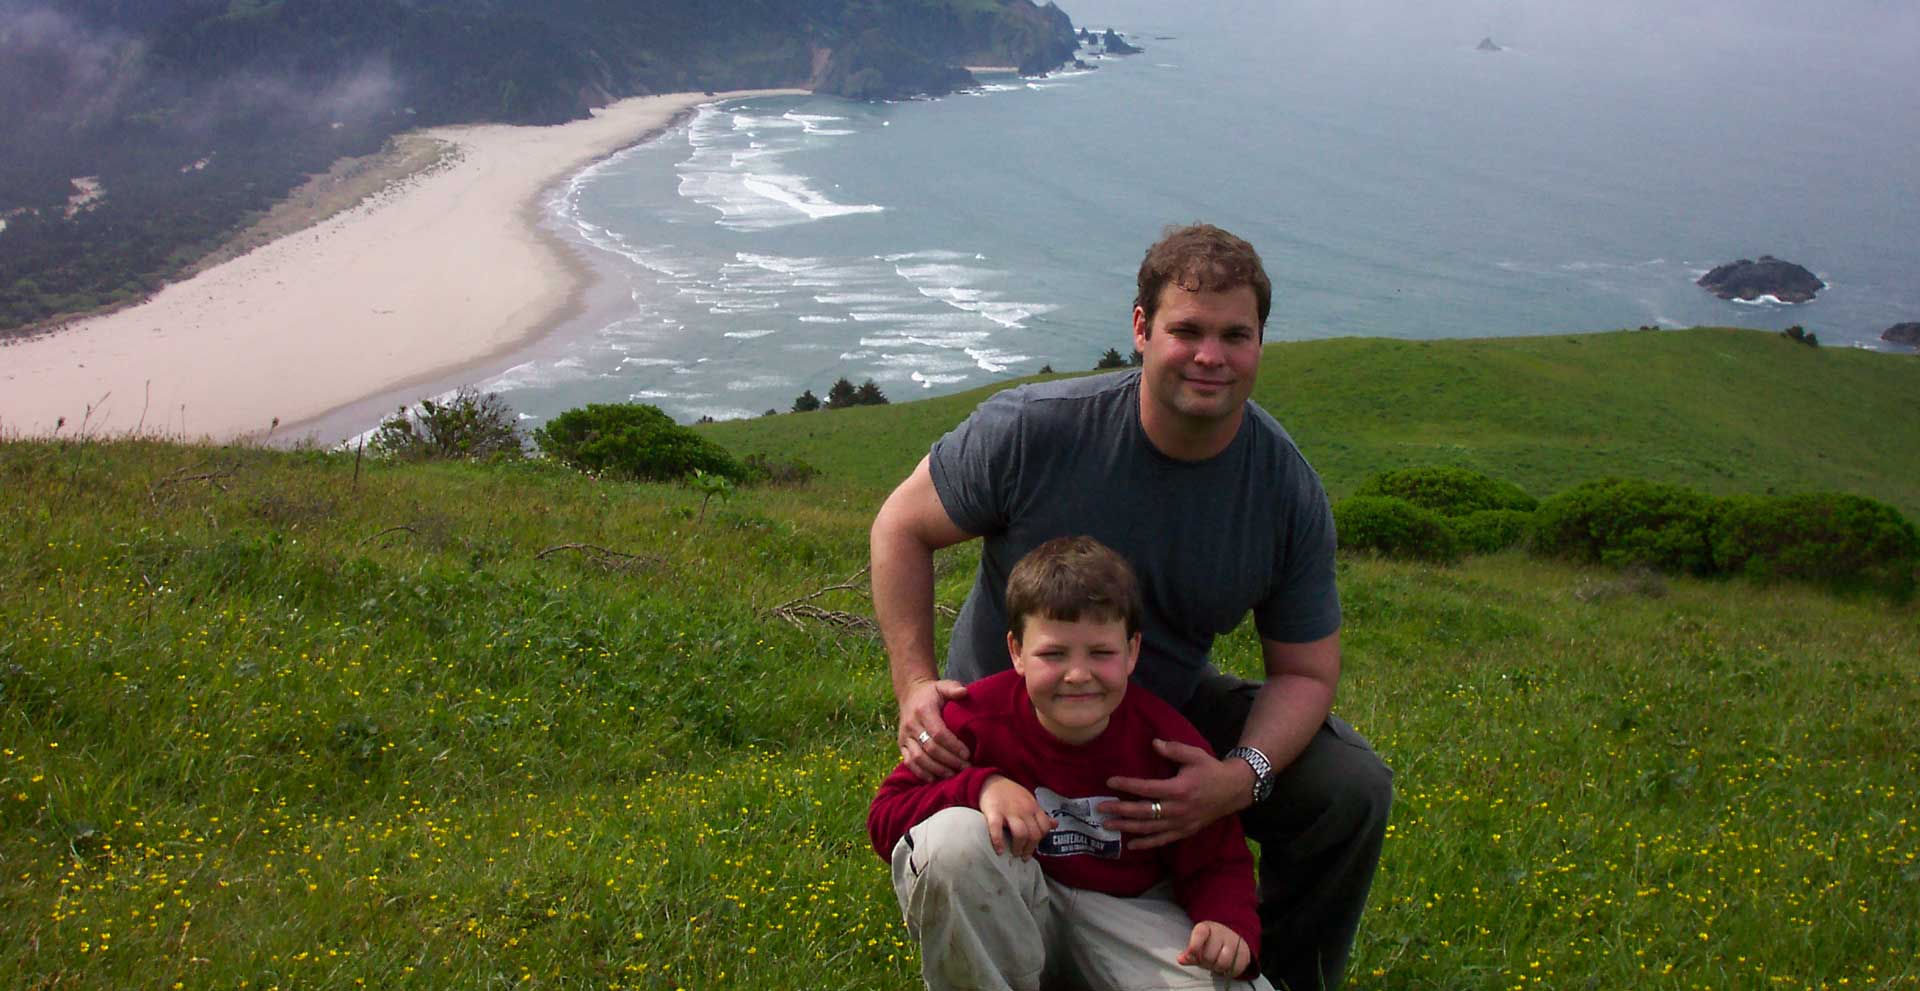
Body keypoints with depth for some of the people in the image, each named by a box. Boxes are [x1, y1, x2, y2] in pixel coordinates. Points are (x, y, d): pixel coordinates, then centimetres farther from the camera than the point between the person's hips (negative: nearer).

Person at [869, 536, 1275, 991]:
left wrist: (1228, 922, -28)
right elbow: (886, 816, -13)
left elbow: (1216, 860, -5)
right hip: (1000, 912, 0)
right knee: (953, 837, -33)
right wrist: (979, 787, -30)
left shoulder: (1168, 742, -14)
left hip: (1125, 906, 1)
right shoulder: (976, 717, -16)